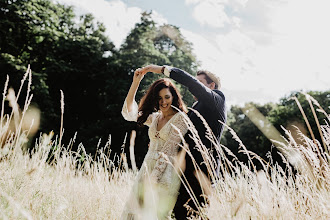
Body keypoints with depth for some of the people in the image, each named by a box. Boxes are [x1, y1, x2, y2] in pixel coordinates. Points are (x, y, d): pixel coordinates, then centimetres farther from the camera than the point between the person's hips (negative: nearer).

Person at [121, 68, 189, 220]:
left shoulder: (180, 118, -4)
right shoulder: (154, 117, 16)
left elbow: (168, 151, -10)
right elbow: (129, 113, 6)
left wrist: (153, 177, -15)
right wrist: (136, 82, 2)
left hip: (165, 175, -6)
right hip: (147, 170, 6)